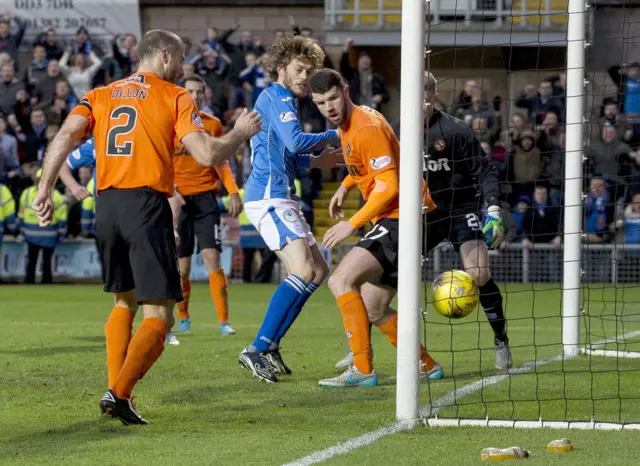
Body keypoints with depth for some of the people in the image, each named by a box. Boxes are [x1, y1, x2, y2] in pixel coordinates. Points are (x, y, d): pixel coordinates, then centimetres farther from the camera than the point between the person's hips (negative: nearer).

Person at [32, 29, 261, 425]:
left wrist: (45, 190, -4)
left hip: (107, 206, 5)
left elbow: (65, 137, 0)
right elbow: (207, 154, -5)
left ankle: (115, 389, 14)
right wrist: (241, 133, 12)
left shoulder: (100, 96, 16)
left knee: (125, 302, 23)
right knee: (159, 315, -2)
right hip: (147, 206, -5)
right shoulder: (175, 97, 5)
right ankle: (120, 393, -18)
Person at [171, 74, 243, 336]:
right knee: (181, 266, 2)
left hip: (206, 198, 1)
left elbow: (221, 162, 13)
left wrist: (233, 192, 1)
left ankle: (223, 321, -12)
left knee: (212, 258, -11)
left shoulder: (213, 124, 8)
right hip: (178, 199, -1)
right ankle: (182, 317, 23)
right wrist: (171, 192, -12)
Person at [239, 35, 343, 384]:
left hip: (279, 199, 11)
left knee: (318, 270, 11)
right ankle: (257, 350, -23)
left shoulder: (279, 100, 23)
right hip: (269, 198, -11)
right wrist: (334, 136, -9)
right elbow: (295, 142, -22)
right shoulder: (278, 97, -8)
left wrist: (318, 157, 21)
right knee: (304, 271, -21)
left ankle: (270, 345, 10)